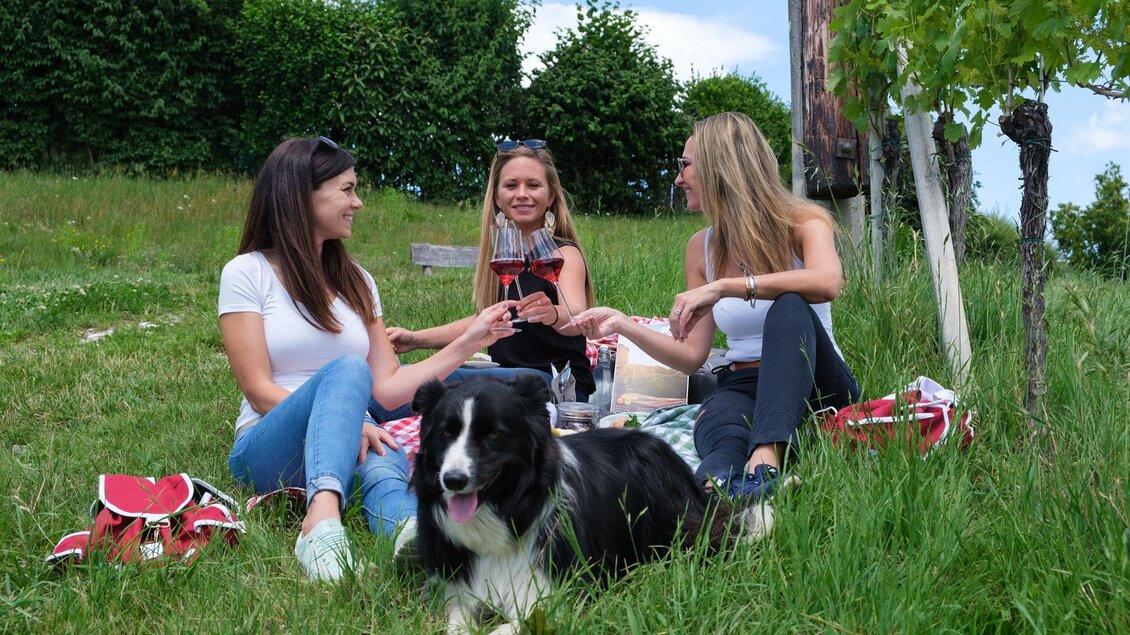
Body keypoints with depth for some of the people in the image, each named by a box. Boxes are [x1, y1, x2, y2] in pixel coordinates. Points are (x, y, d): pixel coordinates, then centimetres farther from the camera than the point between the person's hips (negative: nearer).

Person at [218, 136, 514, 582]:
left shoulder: (356, 282, 18)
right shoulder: (247, 273, 2)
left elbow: (387, 389, 12)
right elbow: (259, 391, -7)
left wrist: (469, 341, 7)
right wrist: (344, 421, -20)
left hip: (351, 447, 4)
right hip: (268, 453, -4)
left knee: (385, 464, -34)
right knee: (346, 370, -33)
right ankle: (323, 520, -60)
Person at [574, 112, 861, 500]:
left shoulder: (802, 222, -2)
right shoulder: (702, 248, 13)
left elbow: (826, 282, -28)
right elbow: (692, 356, 12)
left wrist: (725, 287, -30)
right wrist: (622, 325, 1)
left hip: (816, 390, -3)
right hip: (740, 388, 3)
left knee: (790, 308, -35)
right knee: (723, 444, -35)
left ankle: (766, 461, -56)